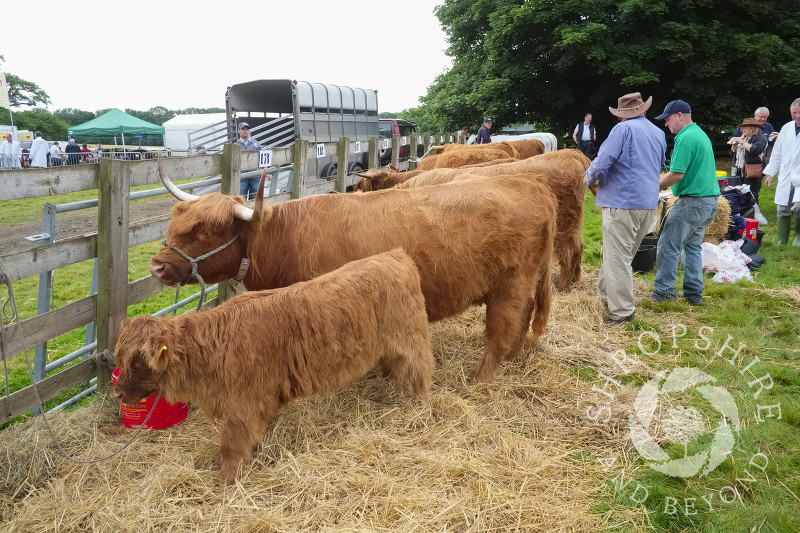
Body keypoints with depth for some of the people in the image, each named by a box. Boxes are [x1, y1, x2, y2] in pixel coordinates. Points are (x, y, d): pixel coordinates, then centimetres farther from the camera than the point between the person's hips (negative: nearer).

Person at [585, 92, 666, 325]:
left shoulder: (623, 129, -10)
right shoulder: (659, 133, 14)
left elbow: (601, 162, -17)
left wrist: (590, 180, 2)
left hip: (622, 203, -8)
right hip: (649, 203, 8)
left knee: (617, 259, -2)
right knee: (623, 255, 18)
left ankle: (622, 311, 1)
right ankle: (605, 297, 29)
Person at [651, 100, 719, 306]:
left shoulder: (686, 138, -15)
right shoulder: (701, 134, 17)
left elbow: (677, 174, -21)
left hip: (692, 201, -10)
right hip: (710, 199, 10)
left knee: (668, 246, -3)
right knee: (692, 246, 16)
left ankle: (663, 292, 3)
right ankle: (694, 293, 19)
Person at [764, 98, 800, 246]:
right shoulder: (786, 128, 11)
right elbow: (777, 153, 17)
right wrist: (770, 173, 14)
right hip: (786, 177, 4)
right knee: (783, 211, 6)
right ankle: (781, 242, 18)